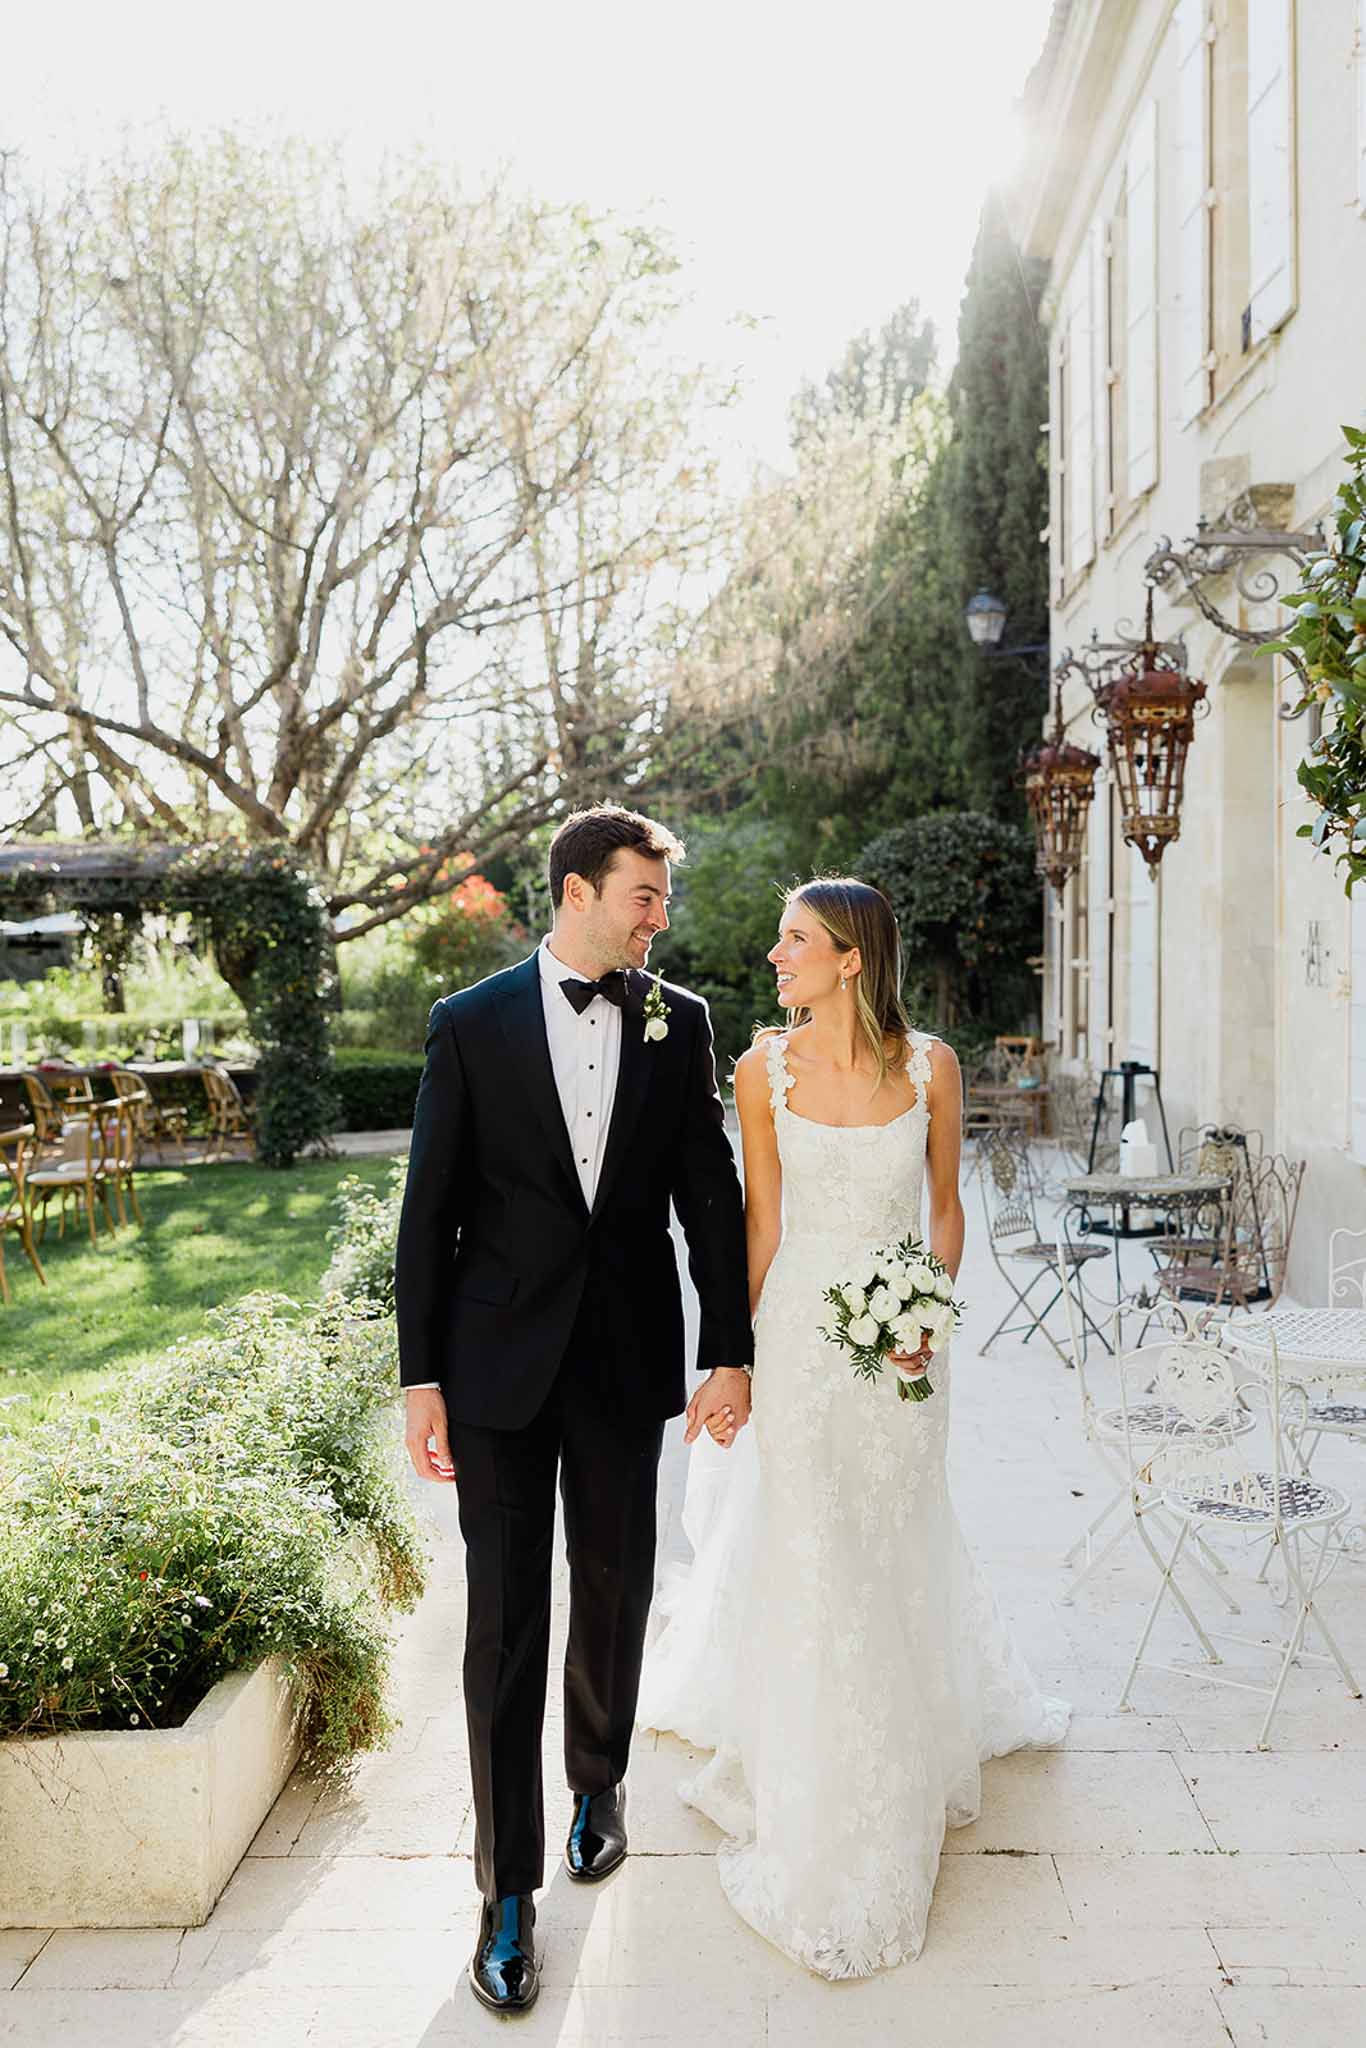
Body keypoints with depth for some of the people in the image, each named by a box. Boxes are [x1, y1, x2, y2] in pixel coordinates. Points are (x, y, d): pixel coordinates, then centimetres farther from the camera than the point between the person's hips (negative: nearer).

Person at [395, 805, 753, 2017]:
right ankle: (510, 1888, 19)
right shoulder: (471, 1025, -4)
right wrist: (421, 1378, -5)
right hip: (500, 1360, -2)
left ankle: (600, 1782, 44)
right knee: (505, 1622, 4)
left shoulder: (679, 1022, 1)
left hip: (628, 1358, 2)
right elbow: (429, 1211, -3)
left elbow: (711, 1195, 3)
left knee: (616, 1594, 17)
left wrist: (730, 1351, -2)